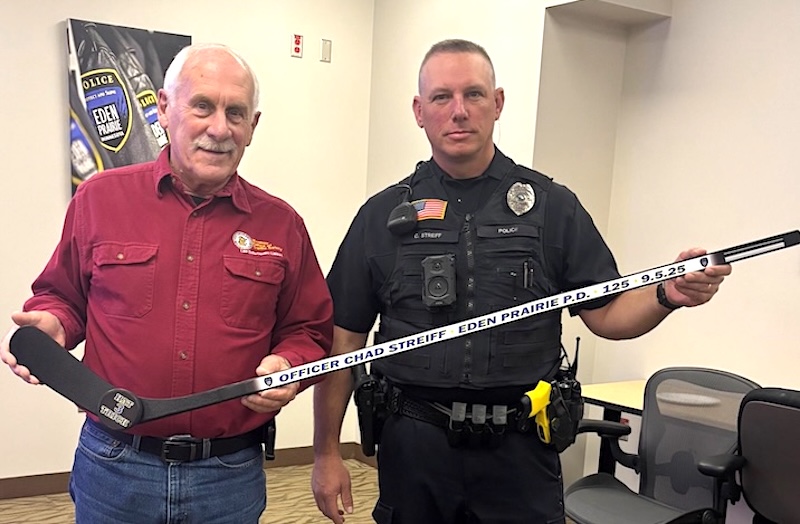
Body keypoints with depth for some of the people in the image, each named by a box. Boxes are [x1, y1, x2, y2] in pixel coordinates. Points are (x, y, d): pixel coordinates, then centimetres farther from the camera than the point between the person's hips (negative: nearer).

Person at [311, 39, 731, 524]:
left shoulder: (554, 207, 2)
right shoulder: (384, 215, 1)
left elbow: (606, 313, 3)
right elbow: (343, 339, 2)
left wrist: (667, 294, -18)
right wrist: (327, 455, 1)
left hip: (520, 449, 0)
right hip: (413, 446, 1)